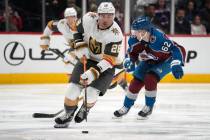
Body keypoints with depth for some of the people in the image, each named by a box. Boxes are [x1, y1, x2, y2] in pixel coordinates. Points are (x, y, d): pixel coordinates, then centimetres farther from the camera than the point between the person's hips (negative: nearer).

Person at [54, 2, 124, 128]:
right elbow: (77, 31, 3)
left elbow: (109, 60, -30)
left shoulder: (115, 34, -30)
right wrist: (80, 46, -12)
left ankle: (85, 109, 17)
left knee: (92, 91, -16)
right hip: (87, 57, 4)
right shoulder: (88, 19, -18)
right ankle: (68, 114, 15)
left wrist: (93, 72, -39)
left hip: (106, 64, -4)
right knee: (74, 87, -6)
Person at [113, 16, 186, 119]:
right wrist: (129, 61, -20)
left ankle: (149, 107, -3)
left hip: (165, 61, -6)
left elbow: (178, 49, -39)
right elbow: (132, 52, 0)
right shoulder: (134, 39, -20)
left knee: (150, 79, -24)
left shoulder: (158, 38, -39)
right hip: (148, 61, 6)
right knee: (136, 82, 0)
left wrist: (176, 65, -50)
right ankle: (126, 107, 21)